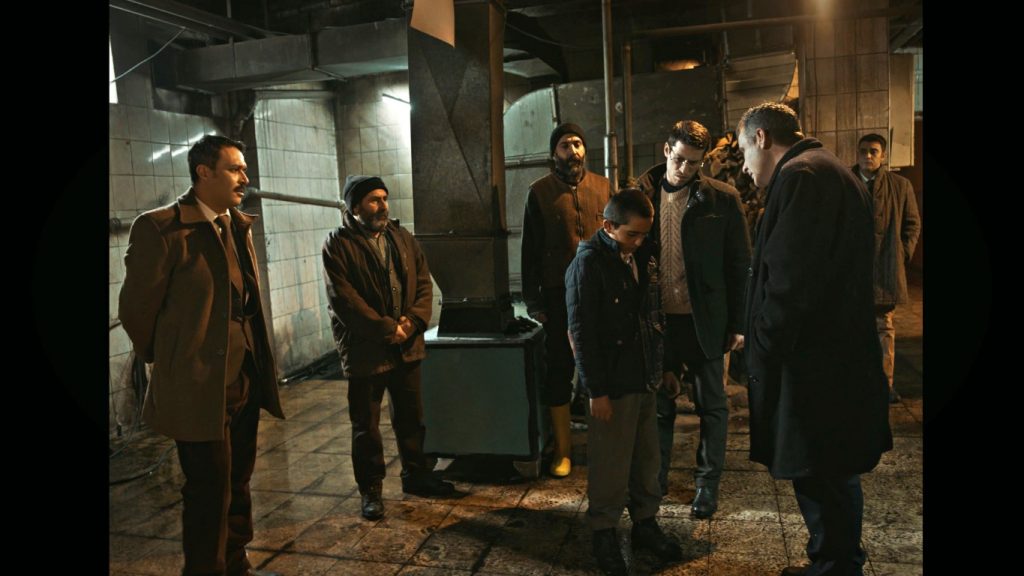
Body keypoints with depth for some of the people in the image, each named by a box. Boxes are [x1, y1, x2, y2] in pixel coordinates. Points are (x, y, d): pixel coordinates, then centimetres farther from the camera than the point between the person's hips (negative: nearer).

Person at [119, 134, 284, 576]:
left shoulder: (239, 225, 10)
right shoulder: (160, 227, -14)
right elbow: (136, 308, -9)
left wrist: (259, 364, 15)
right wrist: (167, 361, 4)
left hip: (246, 381, 7)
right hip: (200, 387, -7)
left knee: (237, 484, 20)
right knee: (209, 491, 5)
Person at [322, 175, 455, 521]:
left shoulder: (402, 238, 9)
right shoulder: (338, 245, -9)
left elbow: (423, 283, 7)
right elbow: (344, 301, -17)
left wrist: (412, 320, -10)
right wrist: (387, 329, -18)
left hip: (406, 346, 5)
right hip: (364, 350, -5)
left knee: (411, 417, 17)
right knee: (366, 425, 7)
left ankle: (416, 475, 34)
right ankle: (371, 490, 21)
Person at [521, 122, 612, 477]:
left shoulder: (603, 186, 8)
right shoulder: (540, 192, 2)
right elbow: (531, 250, 1)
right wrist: (534, 301, -2)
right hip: (559, 294, -1)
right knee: (559, 370, 5)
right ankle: (562, 448, 16)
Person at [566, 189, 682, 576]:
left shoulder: (642, 258, 7)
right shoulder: (588, 264, -13)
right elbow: (582, 333, -15)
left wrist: (662, 367, 14)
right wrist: (596, 391, -15)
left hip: (644, 379, 7)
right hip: (613, 384, -6)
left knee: (647, 458, 16)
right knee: (610, 465, 4)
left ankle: (645, 523, 32)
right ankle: (604, 533, 21)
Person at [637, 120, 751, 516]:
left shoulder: (721, 198, -5)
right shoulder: (643, 195, 0)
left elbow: (739, 264, -2)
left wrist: (737, 323, -4)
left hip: (704, 320, -2)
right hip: (657, 319, 2)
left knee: (711, 406, 10)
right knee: (659, 403, 14)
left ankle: (707, 485, 26)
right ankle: (656, 479, 31)